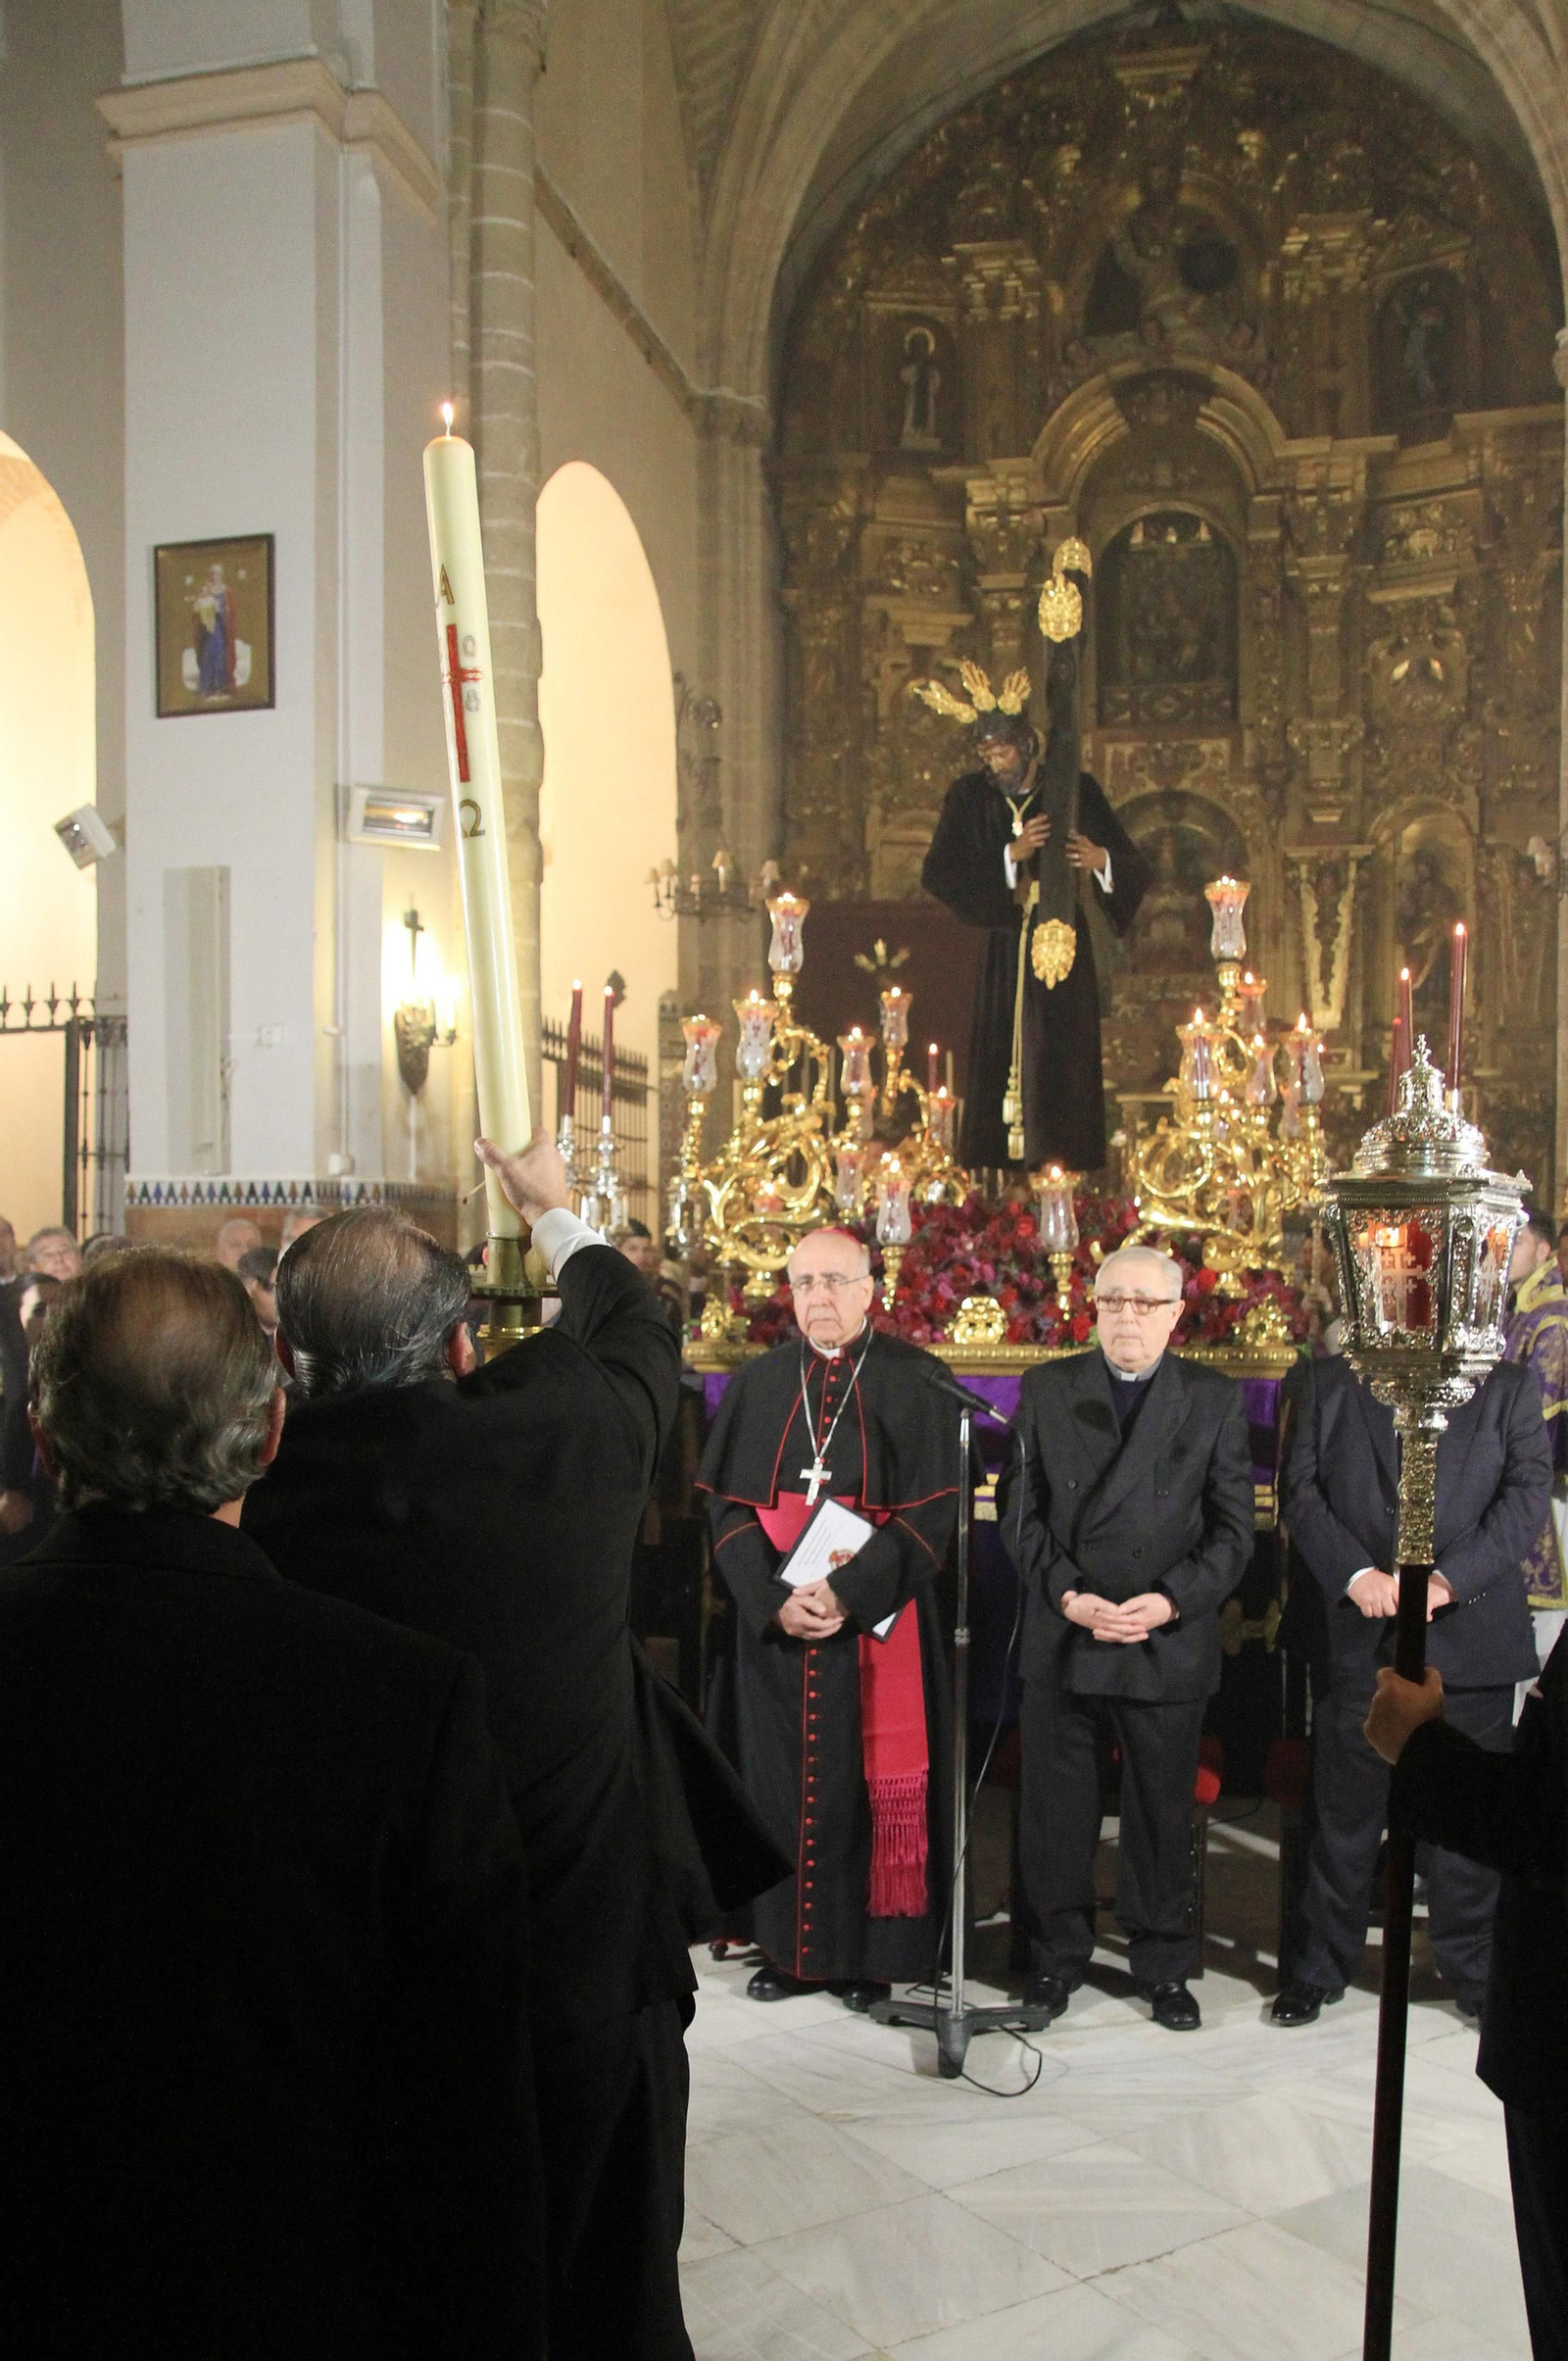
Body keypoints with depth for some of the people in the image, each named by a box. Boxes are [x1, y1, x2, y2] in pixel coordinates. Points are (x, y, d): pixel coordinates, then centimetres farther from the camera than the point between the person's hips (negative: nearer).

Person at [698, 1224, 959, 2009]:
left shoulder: (913, 1380, -2)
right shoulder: (759, 1384, 6)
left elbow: (931, 1509, -8)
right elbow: (726, 1504, 2)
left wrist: (851, 1593, -18)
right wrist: (774, 1598, -13)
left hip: (877, 1626, -2)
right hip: (772, 1625, 3)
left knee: (872, 1784, 3)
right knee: (778, 1779, 6)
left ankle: (869, 1951, 15)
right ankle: (787, 1945, 19)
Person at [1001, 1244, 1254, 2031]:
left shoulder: (1215, 1400, 3)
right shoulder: (1045, 1390, 5)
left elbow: (1232, 1527, 0)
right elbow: (1019, 1508, 1)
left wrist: (1171, 1601, -13)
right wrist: (1067, 1595, -11)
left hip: (1170, 1643, 0)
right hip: (1062, 1637, 1)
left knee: (1163, 1814, 10)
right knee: (1055, 1811, 9)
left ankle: (1162, 1964, 27)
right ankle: (1058, 1953, 26)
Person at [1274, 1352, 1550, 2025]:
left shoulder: (1509, 1387, 7)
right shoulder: (1329, 1382, 8)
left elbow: (1527, 1494, -2)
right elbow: (1302, 1489, 1)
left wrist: (1449, 1579, -14)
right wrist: (1355, 1573, -14)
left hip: (1470, 1632, 0)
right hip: (1360, 1636, 0)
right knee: (1345, 1811, 7)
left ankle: (1474, 1971, 26)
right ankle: (1317, 1970, 20)